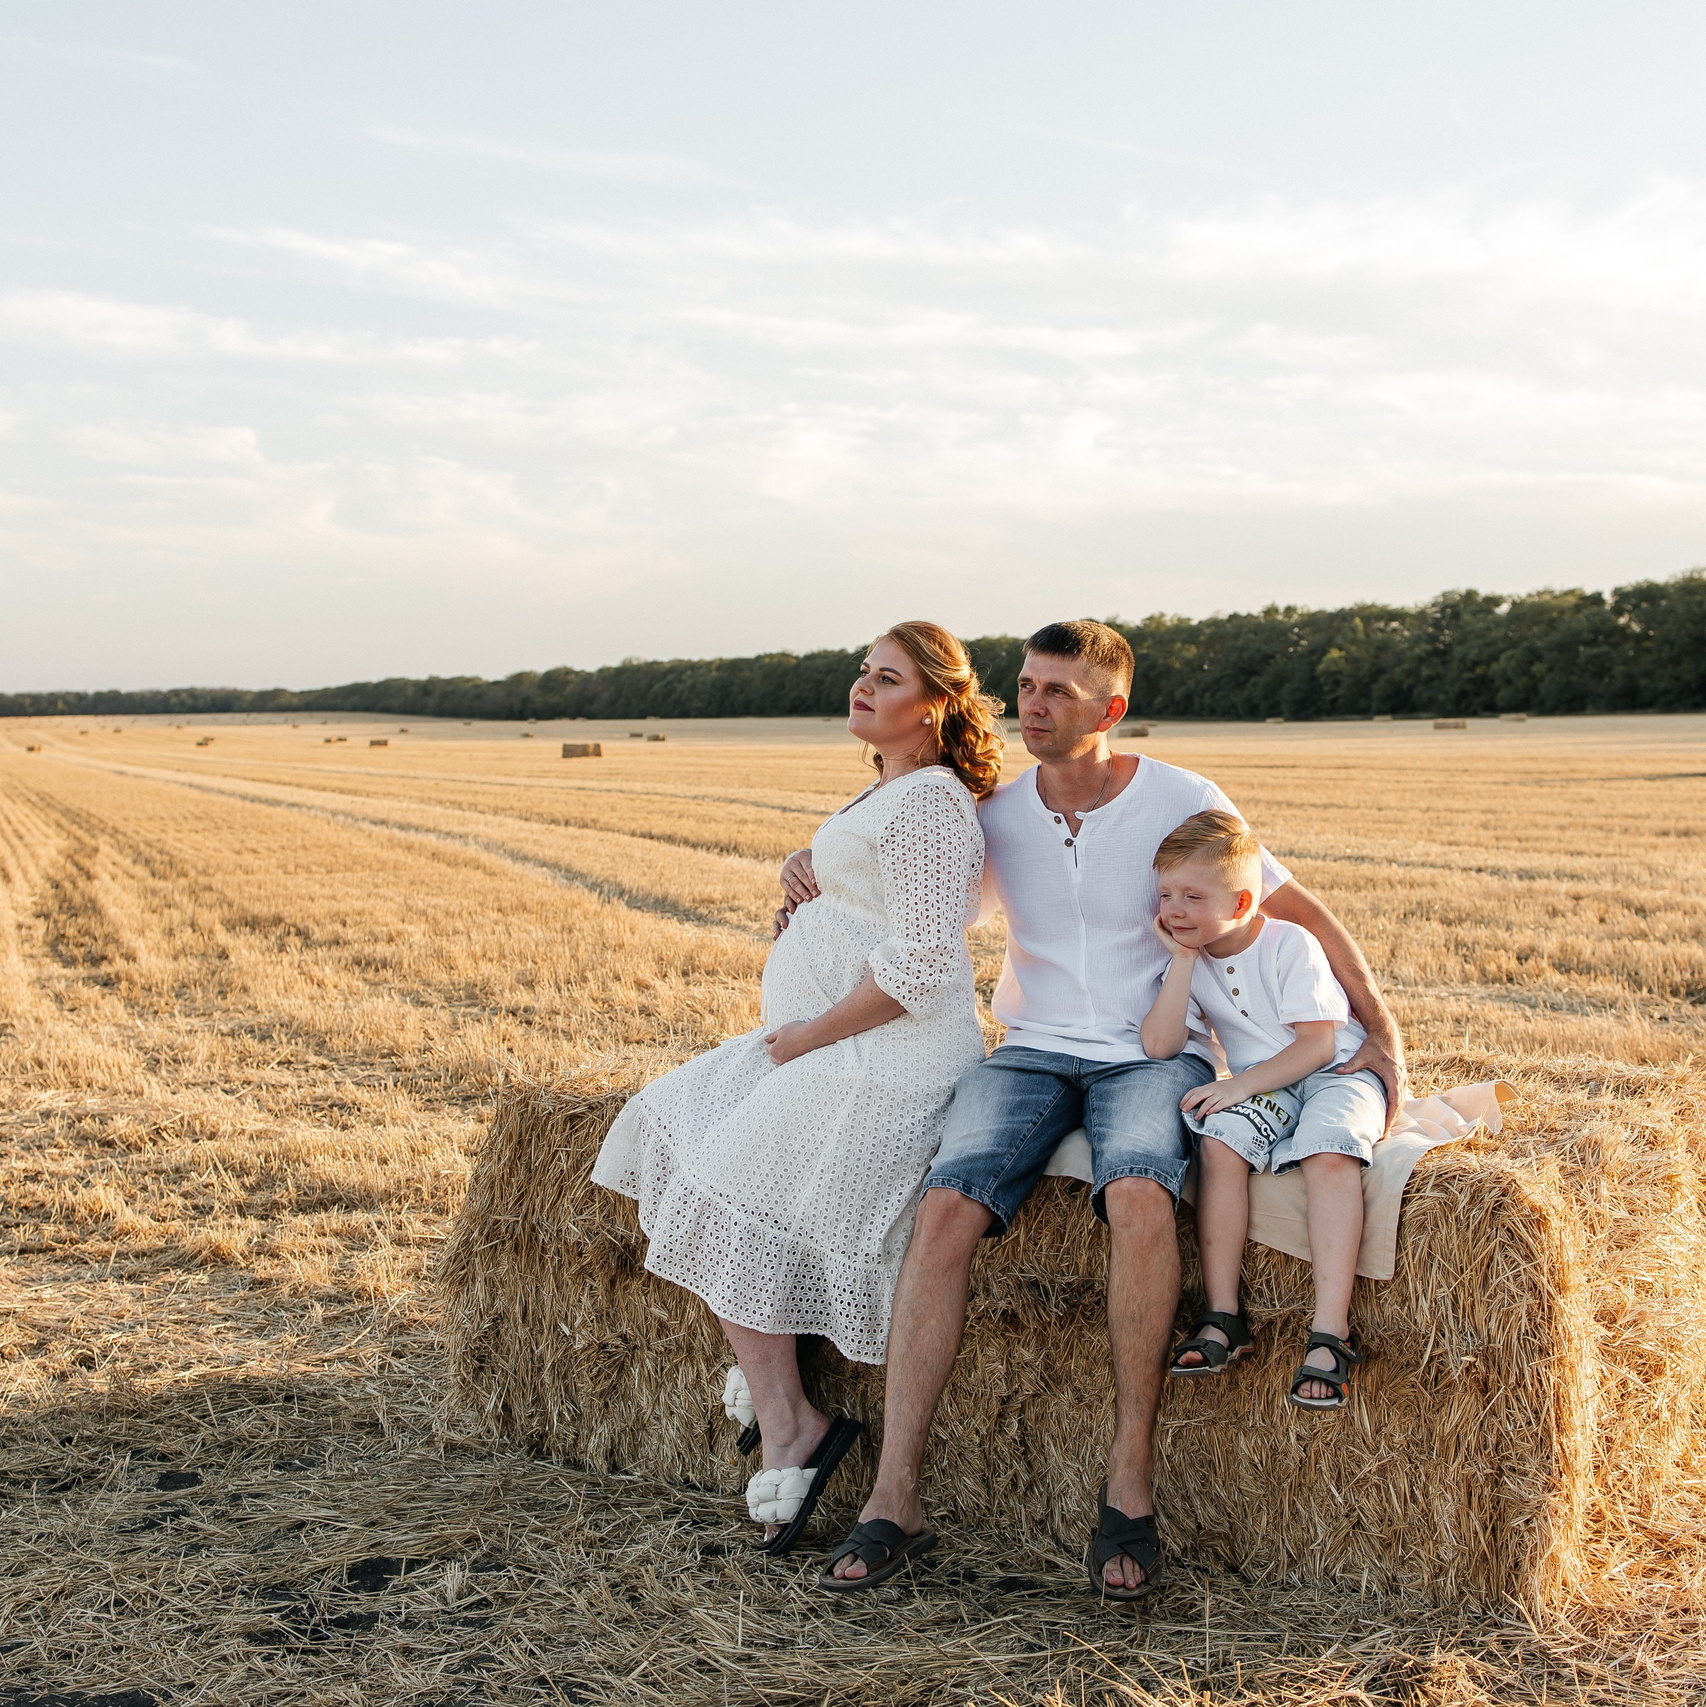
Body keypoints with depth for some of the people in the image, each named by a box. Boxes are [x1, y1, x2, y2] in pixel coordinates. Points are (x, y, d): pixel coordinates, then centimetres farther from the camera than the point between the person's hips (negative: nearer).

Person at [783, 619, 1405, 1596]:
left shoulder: (1182, 803, -5)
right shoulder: (993, 819, 5)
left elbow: (1302, 912, 3)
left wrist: (1383, 1031, -3)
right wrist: (814, 875, 0)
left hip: (1155, 1052, -2)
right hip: (1034, 1050, 3)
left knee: (1139, 1193, -37)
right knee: (947, 1209, -26)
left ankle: (1131, 1482, -25)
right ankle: (896, 1496, -22)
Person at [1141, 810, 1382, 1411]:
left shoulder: (1290, 945, -14)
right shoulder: (1192, 961, 1)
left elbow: (1317, 1044, -18)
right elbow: (1158, 1045, -12)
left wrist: (1242, 1084, -25)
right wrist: (1184, 959, -15)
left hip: (1338, 1070, -4)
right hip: (1259, 1085, 4)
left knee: (1328, 1151, -35)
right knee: (1220, 1141, -28)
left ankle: (1330, 1333, -38)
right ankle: (1223, 1317, -24)